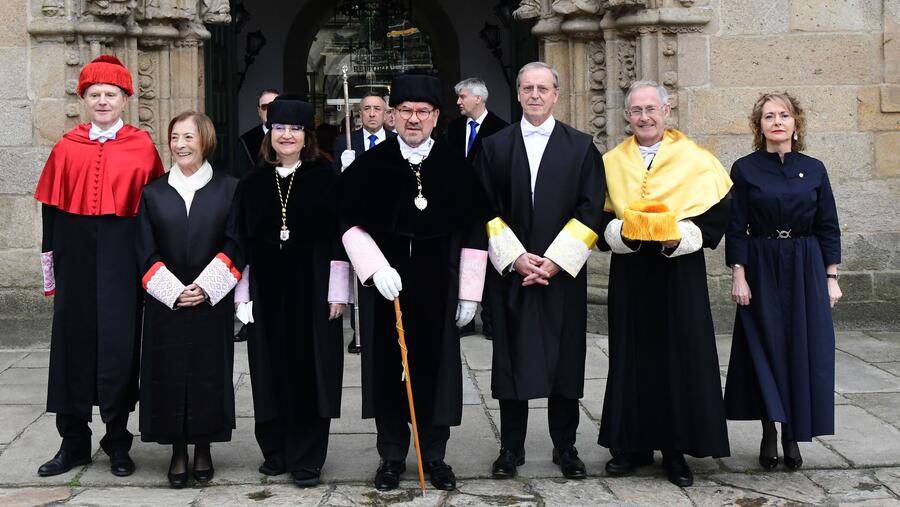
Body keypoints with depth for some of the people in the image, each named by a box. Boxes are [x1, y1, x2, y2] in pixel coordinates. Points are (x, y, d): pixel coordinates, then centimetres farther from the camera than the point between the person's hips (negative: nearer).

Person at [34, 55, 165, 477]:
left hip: (121, 258, -2)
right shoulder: (67, 147, 6)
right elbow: (51, 208, 8)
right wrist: (51, 265, 5)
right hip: (76, 257, 2)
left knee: (118, 345, 1)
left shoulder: (142, 147, 1)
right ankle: (73, 444, 17)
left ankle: (117, 443, 15)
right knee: (72, 345, 6)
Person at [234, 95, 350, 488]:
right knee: (272, 371, 7)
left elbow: (338, 236, -2)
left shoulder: (324, 179, 0)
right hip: (266, 289, 3)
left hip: (312, 288, -3)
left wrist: (337, 292, -8)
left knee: (309, 370, -1)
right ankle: (276, 452, 20)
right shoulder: (253, 183, 8)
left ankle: (306, 460, 7)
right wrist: (244, 294, 3)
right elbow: (243, 241, 9)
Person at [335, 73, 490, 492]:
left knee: (435, 367, 5)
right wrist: (376, 268, -15)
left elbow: (473, 231, 3)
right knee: (387, 367, 5)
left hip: (437, 286, 0)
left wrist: (469, 293, 0)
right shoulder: (370, 164, 1)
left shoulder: (456, 166, 2)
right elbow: (350, 222, 0)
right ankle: (391, 456, 17)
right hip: (384, 284, 0)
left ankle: (434, 456, 18)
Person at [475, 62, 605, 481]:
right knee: (511, 359, 4)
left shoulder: (581, 146, 4)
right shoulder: (495, 146, 6)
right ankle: (511, 447, 13)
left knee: (565, 360, 5)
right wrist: (515, 258, -10)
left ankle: (565, 447, 16)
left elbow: (591, 209, -1)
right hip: (509, 270, 0)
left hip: (563, 272, 0)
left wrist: (555, 260, -10)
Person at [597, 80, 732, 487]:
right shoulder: (611, 163, 8)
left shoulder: (696, 160, -1)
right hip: (629, 274, 2)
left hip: (680, 273, -2)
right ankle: (633, 444, 15)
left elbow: (716, 218, -3)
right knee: (632, 357, 6)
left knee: (681, 358, 1)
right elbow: (599, 219, 8)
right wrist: (622, 231, -13)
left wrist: (680, 235, -18)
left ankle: (677, 449, 10)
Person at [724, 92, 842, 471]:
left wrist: (831, 278, 2)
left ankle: (793, 435, 12)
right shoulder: (745, 169, -1)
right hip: (761, 269, -2)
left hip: (806, 269, 2)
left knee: (804, 351, 2)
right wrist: (738, 276, -10)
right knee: (765, 348, 1)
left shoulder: (813, 170, 5)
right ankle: (769, 434, 11)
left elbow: (828, 227, 6)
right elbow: (736, 227, -3)